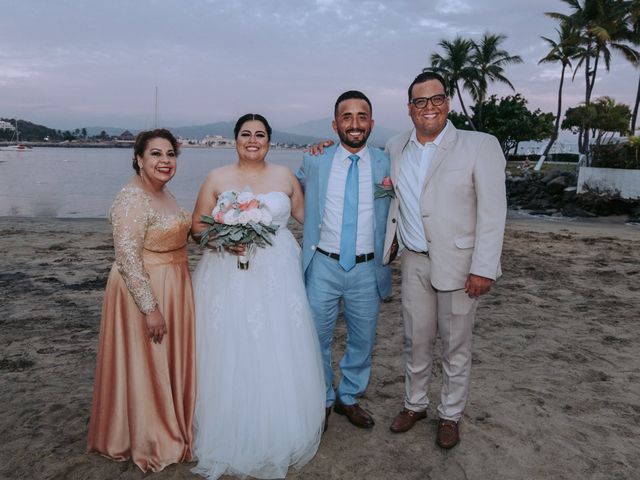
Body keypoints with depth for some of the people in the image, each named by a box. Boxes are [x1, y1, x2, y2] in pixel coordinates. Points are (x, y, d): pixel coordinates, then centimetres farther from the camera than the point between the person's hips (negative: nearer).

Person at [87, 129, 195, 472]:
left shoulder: (163, 193, 8)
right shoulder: (133, 199, -20)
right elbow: (128, 259, -24)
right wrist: (150, 308, -25)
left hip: (173, 289, 9)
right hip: (144, 292, -9)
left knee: (171, 362, 20)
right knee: (146, 366, 7)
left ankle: (169, 426, 39)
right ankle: (147, 442, 26)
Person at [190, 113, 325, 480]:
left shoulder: (285, 176, 7)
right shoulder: (218, 178, 3)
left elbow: (306, 214, 18)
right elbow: (198, 225, 4)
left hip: (278, 275, 1)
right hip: (230, 278, -1)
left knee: (280, 356, 4)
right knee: (233, 359, 3)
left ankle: (280, 439, 25)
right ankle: (233, 441, 22)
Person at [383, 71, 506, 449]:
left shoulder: (481, 146, -8)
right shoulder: (395, 149, 6)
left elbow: (492, 212, -11)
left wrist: (483, 269, -16)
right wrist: (389, 240, 11)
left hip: (458, 263, -3)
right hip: (414, 262, 4)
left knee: (457, 346, 10)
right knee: (416, 340, 15)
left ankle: (451, 415, 30)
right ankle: (415, 404, 36)